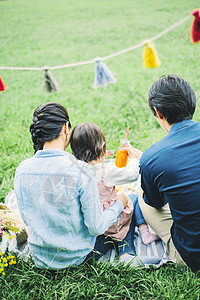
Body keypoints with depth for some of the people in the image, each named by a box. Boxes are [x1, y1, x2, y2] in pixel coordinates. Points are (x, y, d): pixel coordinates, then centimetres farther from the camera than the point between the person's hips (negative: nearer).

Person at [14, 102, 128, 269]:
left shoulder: (22, 170, -12)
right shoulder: (80, 170, -27)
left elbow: (27, 219, 1)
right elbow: (96, 228, -20)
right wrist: (119, 205, -3)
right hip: (76, 257, -5)